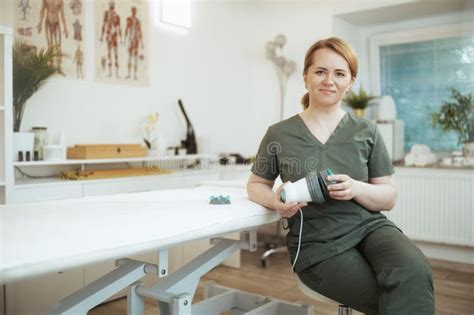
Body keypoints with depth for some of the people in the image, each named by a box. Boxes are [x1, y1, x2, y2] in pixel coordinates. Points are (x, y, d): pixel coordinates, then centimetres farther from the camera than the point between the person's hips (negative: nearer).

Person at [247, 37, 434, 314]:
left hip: (369, 227, 2)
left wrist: (356, 188, -16)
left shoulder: (366, 132, 5)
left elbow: (389, 198, 7)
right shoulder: (279, 135, 1)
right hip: (317, 243, -2)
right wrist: (276, 201, -10)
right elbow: (256, 185, 14)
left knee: (414, 274, -31)